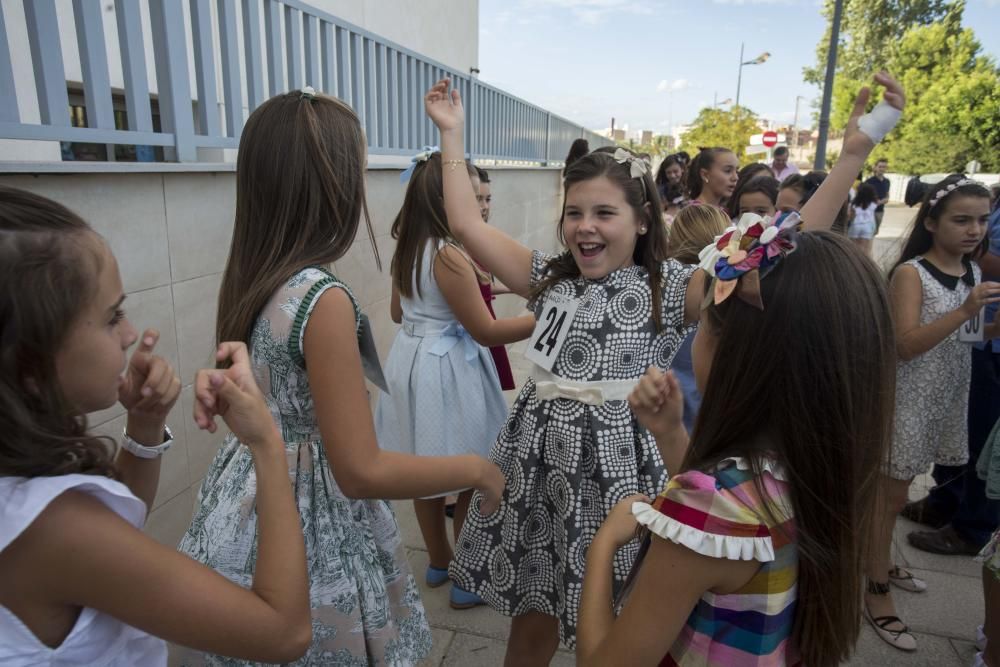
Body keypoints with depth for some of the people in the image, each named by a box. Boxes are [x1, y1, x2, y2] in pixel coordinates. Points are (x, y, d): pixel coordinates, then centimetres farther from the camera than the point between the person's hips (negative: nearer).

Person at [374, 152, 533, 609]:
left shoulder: (408, 249, 5)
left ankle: (438, 561, 41)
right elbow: (486, 331, -21)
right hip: (447, 371, -9)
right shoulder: (448, 255, -22)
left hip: (412, 361, 9)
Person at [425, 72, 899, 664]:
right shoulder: (550, 279, 5)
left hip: (616, 469, -3)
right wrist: (453, 133, 8)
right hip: (539, 464, 4)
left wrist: (853, 156, -22)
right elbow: (467, 224, 5)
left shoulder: (670, 289, -7)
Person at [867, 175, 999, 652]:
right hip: (907, 400, -6)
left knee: (896, 491, 18)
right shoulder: (910, 272, -16)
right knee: (889, 494, 2)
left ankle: (879, 563, 35)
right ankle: (877, 589, 14)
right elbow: (905, 345, -23)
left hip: (946, 397, 7)